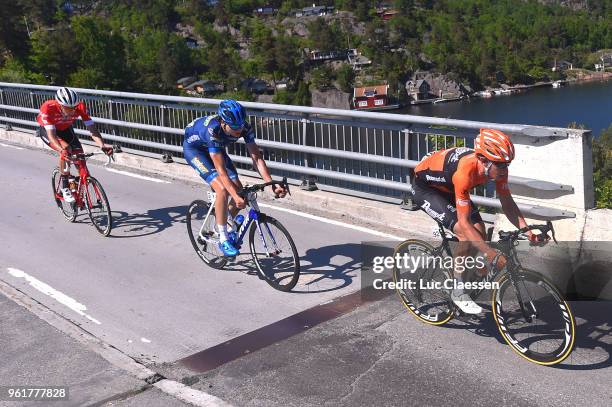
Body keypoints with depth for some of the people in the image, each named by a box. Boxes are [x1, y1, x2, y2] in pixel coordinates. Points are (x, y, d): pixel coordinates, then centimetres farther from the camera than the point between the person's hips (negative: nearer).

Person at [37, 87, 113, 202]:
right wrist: (62, 150, -60)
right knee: (66, 150, -30)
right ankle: (65, 187, -15)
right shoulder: (48, 108, -39)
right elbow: (51, 134, -43)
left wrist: (102, 146, -50)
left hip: (65, 129, 4)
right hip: (47, 129, -4)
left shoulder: (80, 106, -31)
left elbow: (92, 128, -34)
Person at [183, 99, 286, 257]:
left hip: (215, 149, 6)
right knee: (223, 190, -24)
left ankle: (228, 227, 21)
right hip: (194, 148, -6)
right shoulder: (212, 129, -41)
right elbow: (221, 169, -43)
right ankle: (223, 240, -11)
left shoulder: (244, 127, -26)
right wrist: (235, 196, -50)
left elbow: (257, 157, -25)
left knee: (239, 190, -5)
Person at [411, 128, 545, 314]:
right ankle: (458, 292, -8)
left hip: (448, 187, 8)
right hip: (425, 187, -7)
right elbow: (464, 223, -38)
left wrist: (525, 230, -26)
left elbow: (507, 203, -10)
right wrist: (492, 255, -42)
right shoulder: (465, 172, -41)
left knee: (480, 232, -4)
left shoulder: (497, 167, -20)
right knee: (466, 234, -22)